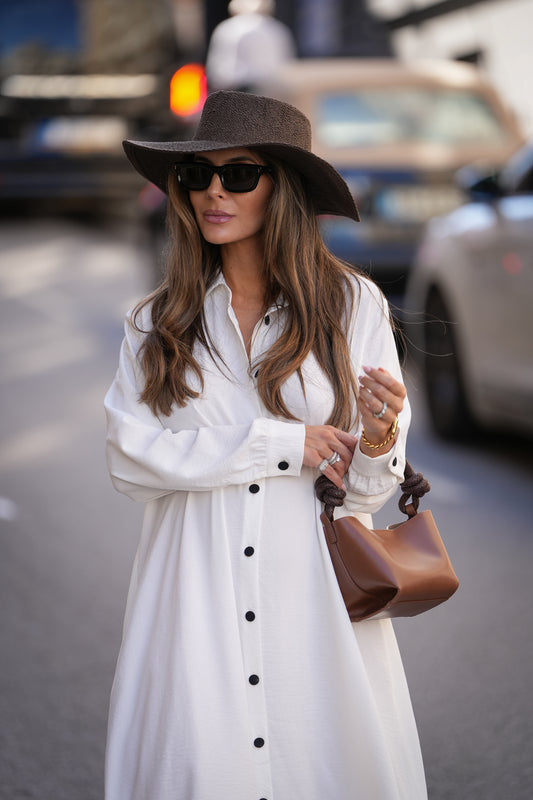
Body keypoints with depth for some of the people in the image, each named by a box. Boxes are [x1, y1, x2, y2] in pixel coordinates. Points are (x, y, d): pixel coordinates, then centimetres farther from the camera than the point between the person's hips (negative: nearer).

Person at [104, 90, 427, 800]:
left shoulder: (355, 305, 1)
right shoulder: (156, 322, 6)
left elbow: (369, 489, 3)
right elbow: (128, 456, -6)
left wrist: (378, 437, -20)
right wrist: (280, 445, -10)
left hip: (316, 591, 0)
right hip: (196, 594, 1)